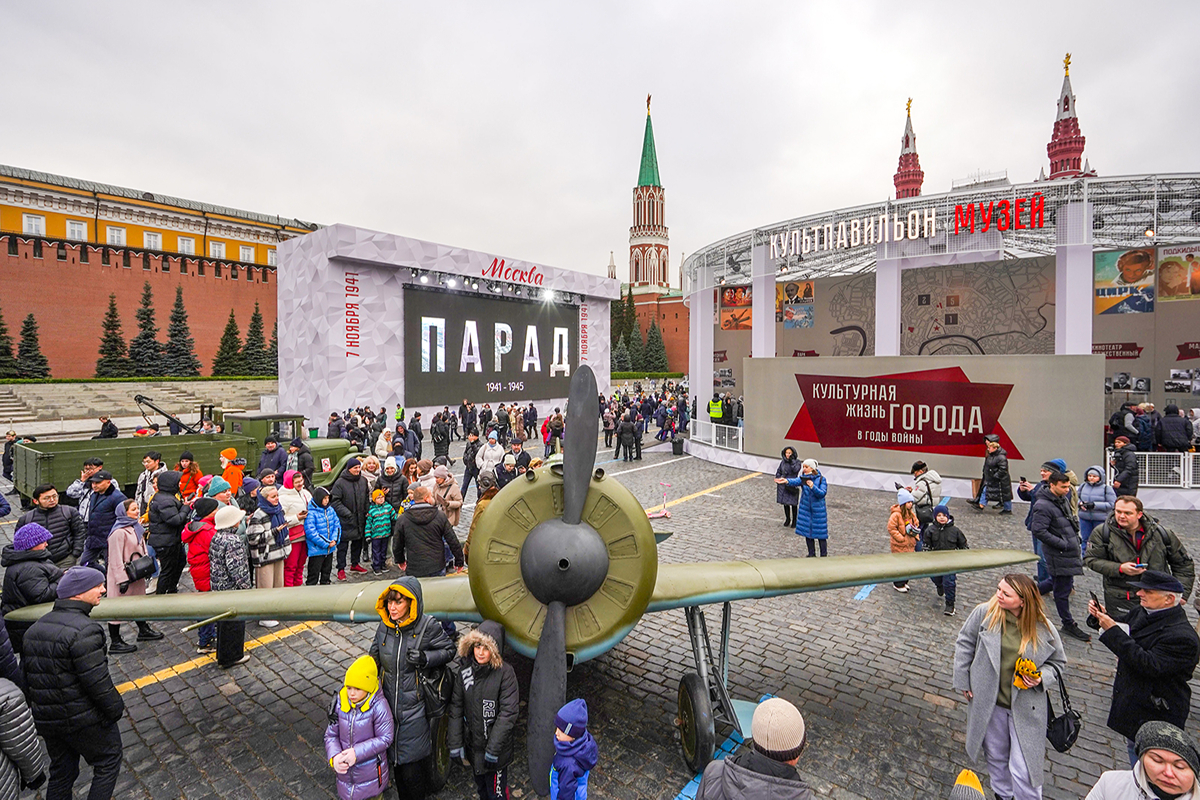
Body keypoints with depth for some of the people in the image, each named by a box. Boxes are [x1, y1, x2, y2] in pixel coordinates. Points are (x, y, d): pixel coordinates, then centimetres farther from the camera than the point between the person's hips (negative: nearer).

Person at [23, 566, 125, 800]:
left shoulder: (35, 628, 4)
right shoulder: (84, 630, -24)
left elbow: (25, 674, 13)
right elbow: (97, 681, -23)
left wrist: (36, 709, 24)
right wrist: (115, 709, -9)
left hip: (45, 719, 8)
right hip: (83, 720, -8)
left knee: (61, 770, 23)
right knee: (108, 761, 10)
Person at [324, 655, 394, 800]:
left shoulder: (379, 706, -21)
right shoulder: (340, 702, -9)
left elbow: (385, 738, -17)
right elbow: (331, 734, -1)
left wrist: (357, 752, -24)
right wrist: (334, 757, -18)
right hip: (346, 771, 4)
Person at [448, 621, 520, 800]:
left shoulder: (505, 673, -20)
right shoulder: (464, 670, -7)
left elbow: (508, 713, -18)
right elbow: (456, 708, 0)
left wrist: (493, 748, -17)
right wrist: (455, 742, -1)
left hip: (497, 746, -4)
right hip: (472, 743, 4)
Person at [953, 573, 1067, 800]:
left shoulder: (1042, 628, -13)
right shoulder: (984, 613, -15)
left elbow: (1058, 661, 4)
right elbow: (964, 644, -3)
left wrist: (1042, 678, -16)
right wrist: (963, 682, 0)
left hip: (1025, 707, -1)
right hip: (989, 702, 2)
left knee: (1023, 770, 0)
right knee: (996, 756, 22)